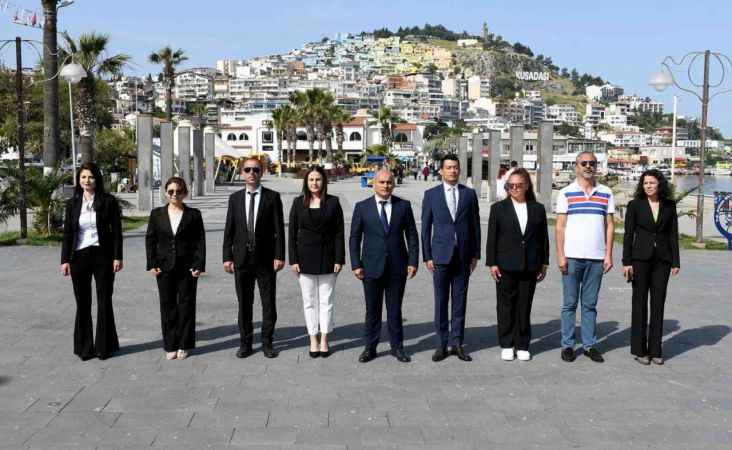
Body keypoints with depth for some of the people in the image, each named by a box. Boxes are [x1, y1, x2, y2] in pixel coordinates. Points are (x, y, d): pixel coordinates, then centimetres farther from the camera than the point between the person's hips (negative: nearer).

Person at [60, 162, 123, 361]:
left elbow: (117, 230, -3)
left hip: (102, 255, -2)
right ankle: (84, 348, 17)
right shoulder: (72, 203, 5)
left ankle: (104, 346, 16)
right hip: (79, 256, 2)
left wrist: (117, 257, -8)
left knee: (104, 301, 5)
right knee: (83, 303, 8)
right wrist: (65, 260, 1)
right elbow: (67, 233, 6)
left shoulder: (108, 201, -2)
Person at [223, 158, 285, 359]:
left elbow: (279, 229, -3)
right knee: (244, 304, 8)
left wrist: (279, 256, -9)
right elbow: (229, 230, 6)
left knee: (269, 303, 5)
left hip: (266, 259, -2)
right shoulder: (235, 198, 7)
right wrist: (227, 257, 0)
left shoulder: (272, 197, 0)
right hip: (241, 259, 2)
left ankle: (267, 342, 17)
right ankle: (245, 343, 19)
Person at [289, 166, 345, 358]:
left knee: (326, 300, 5)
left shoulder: (333, 202, 0)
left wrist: (339, 259, -6)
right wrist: (293, 260, -3)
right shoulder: (298, 202, 2)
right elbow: (292, 232, 3)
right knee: (309, 301, 6)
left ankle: (324, 340, 15)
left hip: (327, 257, -1)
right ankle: (313, 340, 15)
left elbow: (339, 232, -1)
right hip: (305, 257, 1)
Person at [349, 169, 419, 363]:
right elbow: (354, 238, 2)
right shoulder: (362, 207, 1)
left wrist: (413, 261, -3)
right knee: (372, 310, 6)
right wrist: (356, 265, -5)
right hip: (372, 267, -1)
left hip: (397, 267, 1)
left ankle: (397, 347, 21)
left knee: (395, 309, 9)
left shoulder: (404, 206, 4)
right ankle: (370, 348, 18)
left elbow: (412, 235, 5)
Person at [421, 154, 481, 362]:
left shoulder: (469, 194, 7)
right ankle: (442, 344, 11)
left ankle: (457, 343, 14)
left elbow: (475, 226, 8)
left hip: (463, 256, 1)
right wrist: (427, 256, -2)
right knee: (441, 302, 3)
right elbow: (425, 228, 3)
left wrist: (475, 254, 4)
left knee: (460, 301, 6)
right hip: (441, 255, -1)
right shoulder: (431, 194, 3)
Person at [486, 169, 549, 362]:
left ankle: (522, 346, 15)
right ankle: (506, 345, 14)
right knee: (506, 306, 4)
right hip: (506, 266, -1)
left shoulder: (538, 209, 8)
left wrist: (544, 263, 7)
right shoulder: (498, 208, 3)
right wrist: (492, 263, -5)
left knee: (525, 307, 5)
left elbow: (543, 237, 10)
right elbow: (492, 238, 1)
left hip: (530, 266, 1)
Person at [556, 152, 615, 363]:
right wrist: (560, 255, -6)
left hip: (596, 257, 2)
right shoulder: (566, 193, 2)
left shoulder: (606, 193, 9)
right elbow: (560, 226, 0)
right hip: (572, 256, -2)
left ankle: (590, 344, 15)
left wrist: (608, 255, 2)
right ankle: (567, 345, 10)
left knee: (590, 304, 9)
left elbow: (609, 225, 9)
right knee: (570, 303, 4)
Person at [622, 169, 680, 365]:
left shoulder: (669, 205, 5)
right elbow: (628, 234, -2)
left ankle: (655, 350, 13)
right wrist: (626, 262, -8)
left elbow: (673, 235, 6)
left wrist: (676, 262, 1)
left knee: (658, 304, 5)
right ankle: (639, 350, 10)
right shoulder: (635, 205, -1)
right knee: (640, 303, 3)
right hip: (640, 258, -2)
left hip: (662, 259, 2)